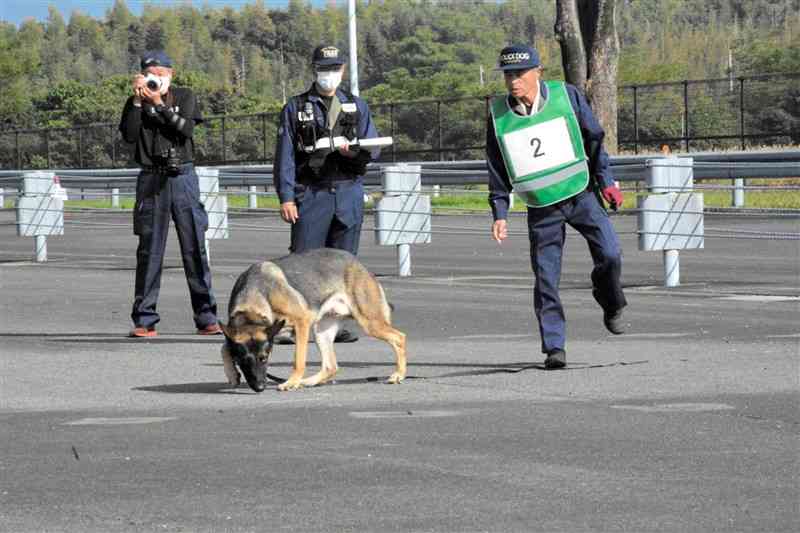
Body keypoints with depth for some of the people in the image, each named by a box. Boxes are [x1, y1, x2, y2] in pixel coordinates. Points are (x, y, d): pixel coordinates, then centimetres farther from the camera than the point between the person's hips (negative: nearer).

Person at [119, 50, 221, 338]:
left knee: (195, 247, -2)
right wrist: (138, 101, -13)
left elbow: (186, 129, -10)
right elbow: (128, 135, -7)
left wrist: (159, 104, -15)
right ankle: (145, 321, 3)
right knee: (149, 250, -1)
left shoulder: (184, 96, 8)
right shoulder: (136, 102, 9)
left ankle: (206, 318, 1)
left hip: (182, 176, 0)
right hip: (151, 179, 0)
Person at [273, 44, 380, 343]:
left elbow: (374, 147, 10)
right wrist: (286, 197, -8)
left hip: (349, 193, 3)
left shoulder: (356, 106, 15)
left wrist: (355, 151, -14)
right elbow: (285, 156, 2)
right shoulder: (296, 108, 7)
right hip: (311, 193, -3)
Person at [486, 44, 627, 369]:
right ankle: (554, 347, 3)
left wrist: (606, 182, 1)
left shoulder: (566, 97, -6)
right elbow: (497, 170, 6)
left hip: (581, 194, -1)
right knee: (546, 278, -4)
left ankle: (611, 305, 14)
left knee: (609, 254, -16)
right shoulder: (499, 115, -3)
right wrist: (499, 214, 2)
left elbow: (594, 139, 4)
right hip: (541, 208, 1)